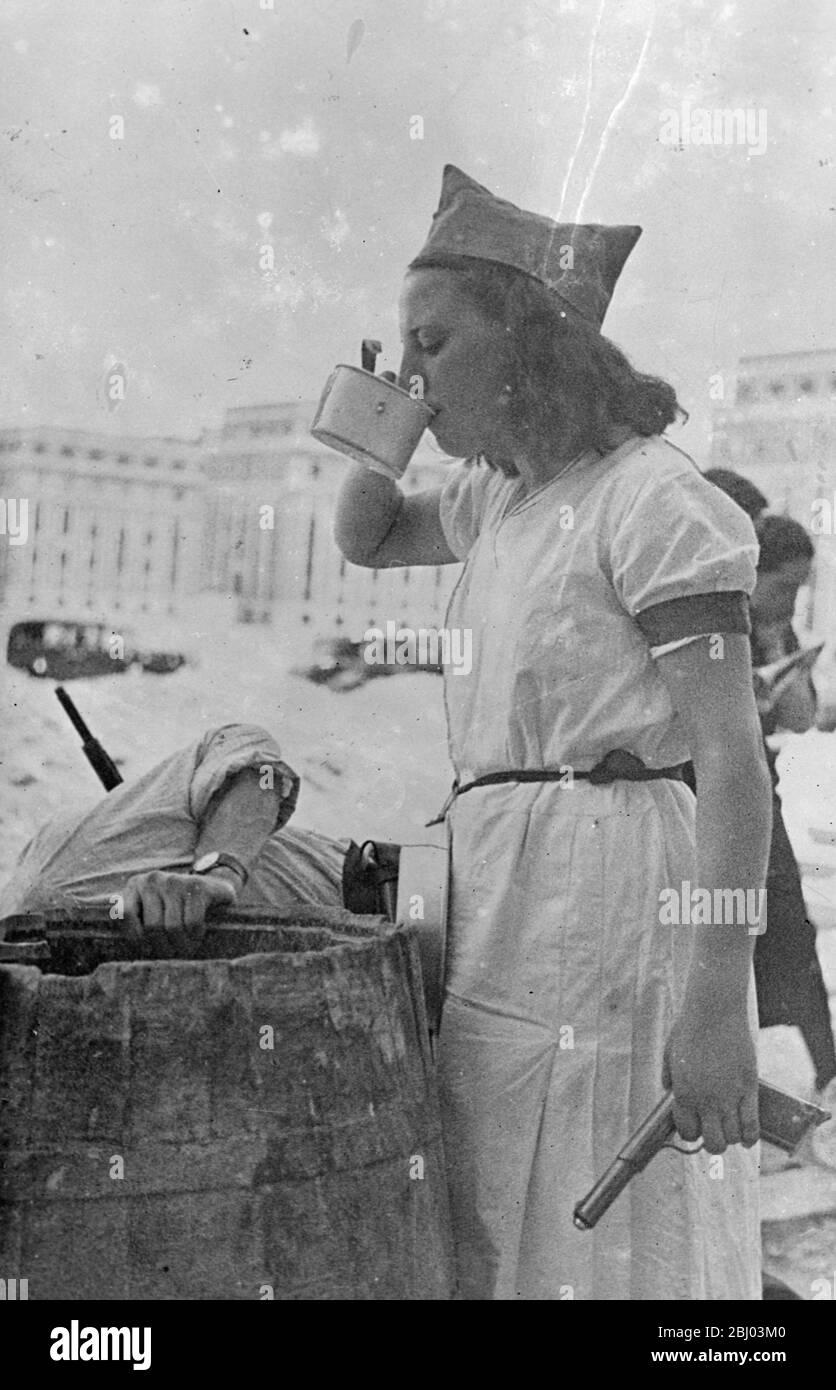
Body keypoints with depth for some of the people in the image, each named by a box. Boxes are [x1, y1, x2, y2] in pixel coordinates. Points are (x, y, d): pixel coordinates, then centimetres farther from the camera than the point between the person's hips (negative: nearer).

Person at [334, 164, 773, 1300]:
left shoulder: (655, 499, -11)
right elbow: (367, 539, 33)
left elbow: (734, 760, -17)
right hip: (507, 888, 9)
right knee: (500, 1237, 13)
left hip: (608, 892, -8)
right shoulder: (506, 491, 15)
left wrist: (714, 1006, -23)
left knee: (614, 1247, -1)